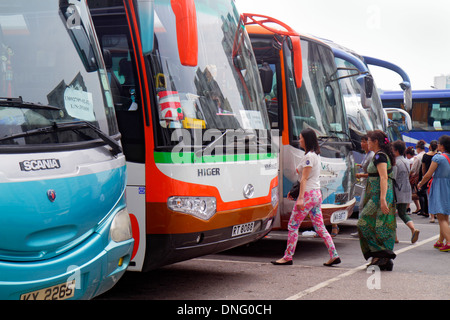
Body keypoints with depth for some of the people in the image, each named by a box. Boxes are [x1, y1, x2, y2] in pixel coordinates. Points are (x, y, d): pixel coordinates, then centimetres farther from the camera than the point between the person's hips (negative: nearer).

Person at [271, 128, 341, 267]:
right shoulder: (316, 155, 15)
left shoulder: (309, 156, -13)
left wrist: (300, 198, -19)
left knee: (293, 226, -2)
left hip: (308, 194, -10)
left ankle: (288, 257, 3)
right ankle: (334, 255, 6)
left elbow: (304, 178, -17)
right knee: (320, 227, 10)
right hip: (317, 194, 10)